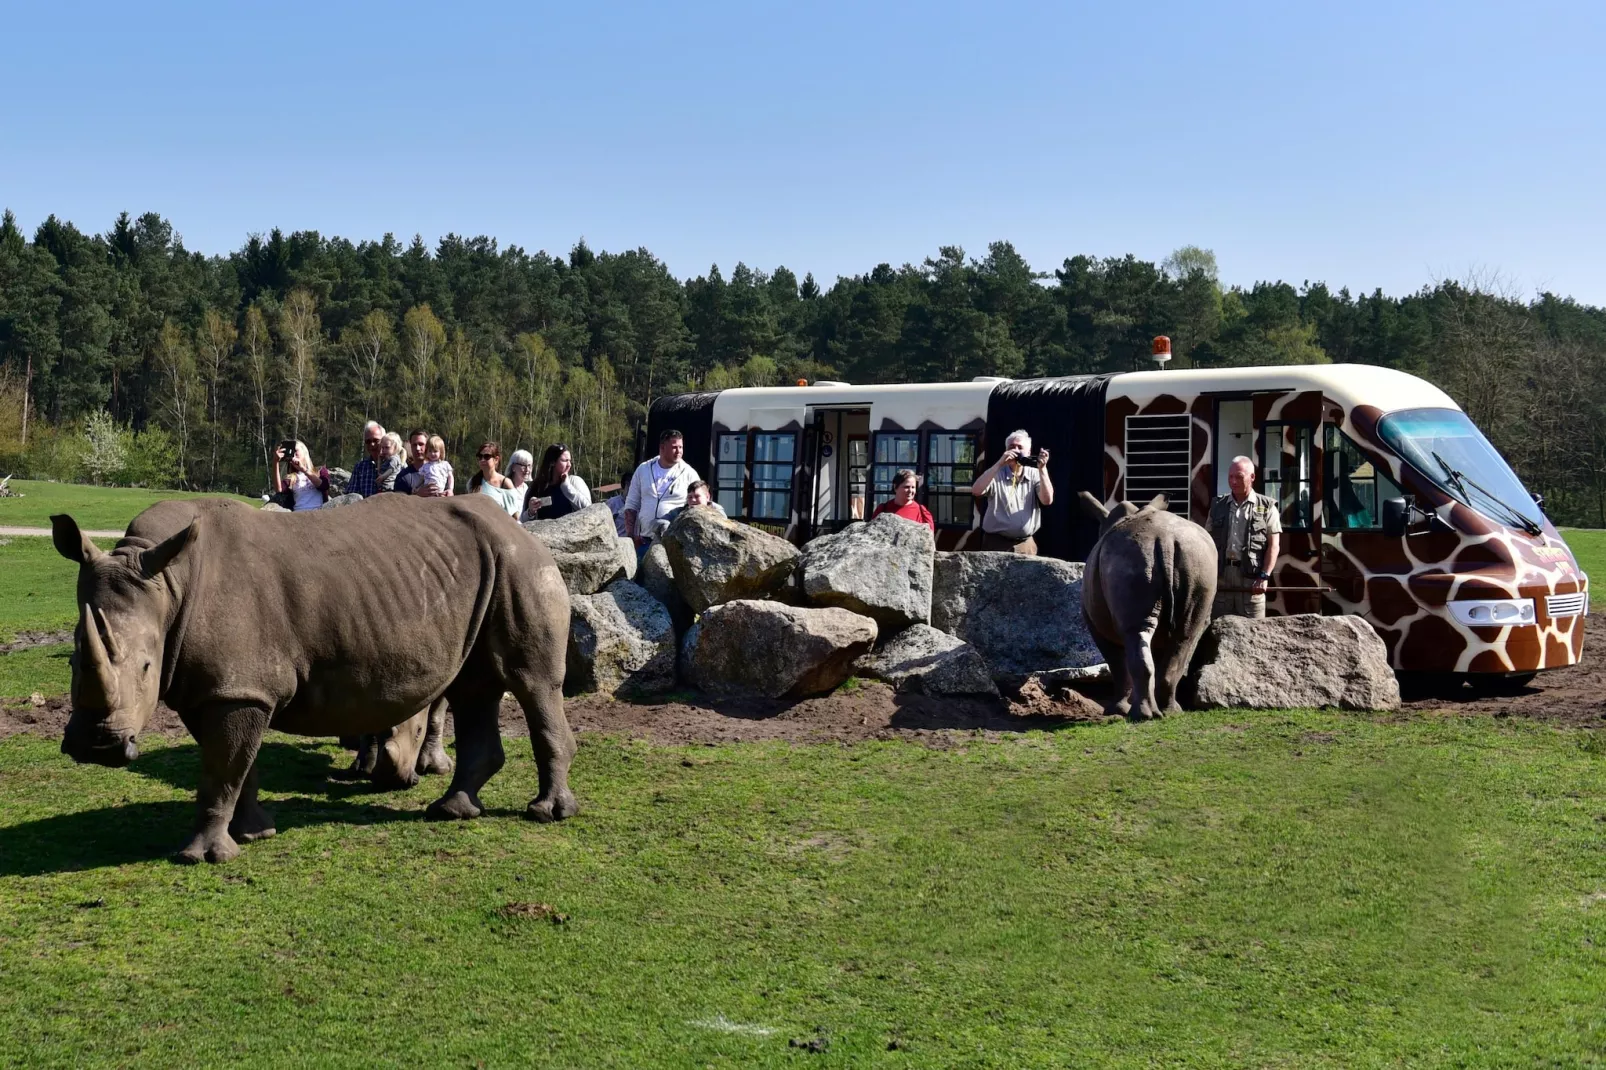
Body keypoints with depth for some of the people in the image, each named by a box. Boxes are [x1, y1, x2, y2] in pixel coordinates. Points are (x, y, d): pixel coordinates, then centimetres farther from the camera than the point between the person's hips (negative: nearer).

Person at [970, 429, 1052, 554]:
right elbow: (976, 491, -18)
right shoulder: (996, 474, 0)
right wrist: (999, 464, -22)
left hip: (1026, 545, 2)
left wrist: (1042, 469, -18)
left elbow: (1047, 500, -9)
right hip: (996, 543, -2)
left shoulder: (1035, 475, 5)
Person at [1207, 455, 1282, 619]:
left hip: (1251, 576, -3)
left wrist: (1264, 576, -12)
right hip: (1221, 575, 3)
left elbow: (1273, 545, 0)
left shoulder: (1266, 507, 5)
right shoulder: (1218, 506, 15)